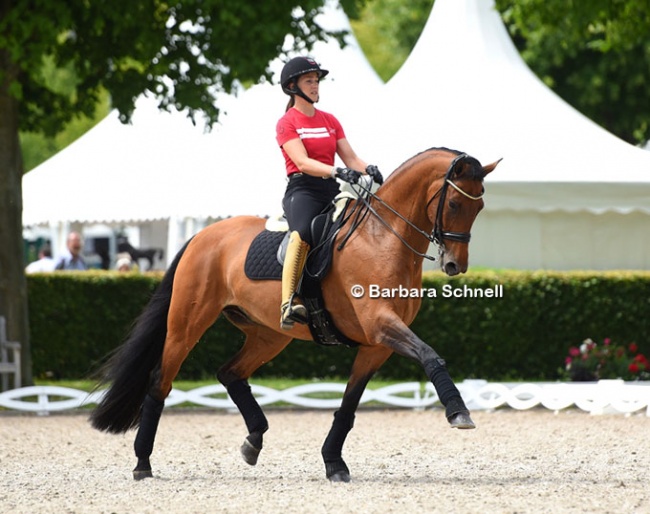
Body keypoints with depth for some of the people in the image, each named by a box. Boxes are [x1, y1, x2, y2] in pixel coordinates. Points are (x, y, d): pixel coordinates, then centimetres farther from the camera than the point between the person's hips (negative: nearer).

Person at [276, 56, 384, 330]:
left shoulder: (330, 121, 19)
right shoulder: (286, 123, 1)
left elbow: (350, 157, 12)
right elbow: (302, 162, -13)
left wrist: (368, 169, -11)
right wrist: (337, 171, -28)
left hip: (331, 192, 7)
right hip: (302, 190, -7)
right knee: (304, 232, -37)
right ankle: (289, 304, -47)